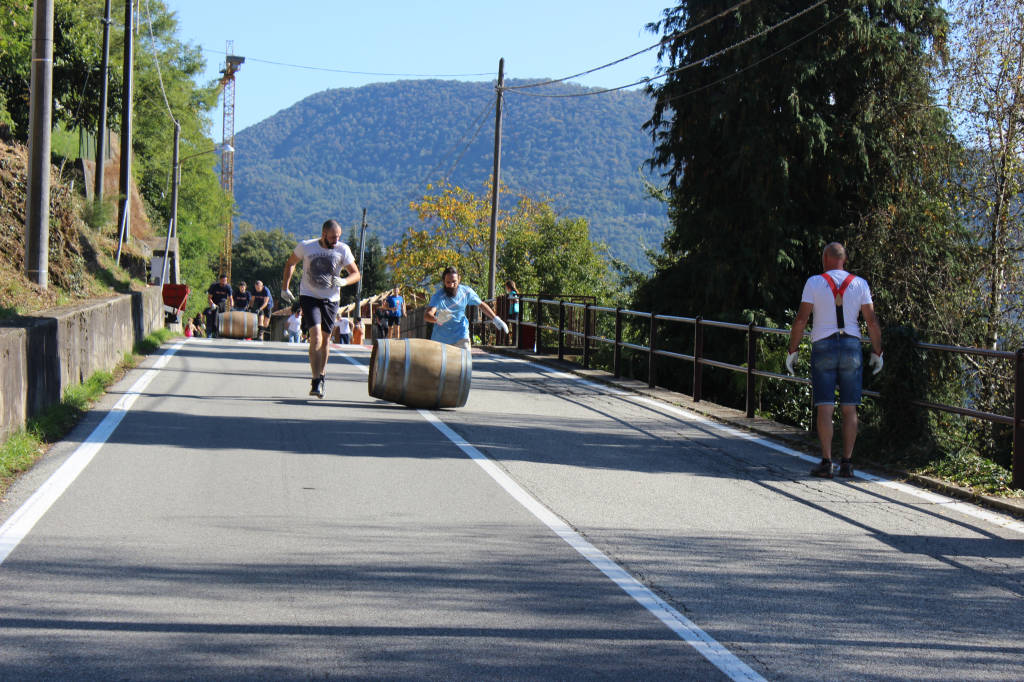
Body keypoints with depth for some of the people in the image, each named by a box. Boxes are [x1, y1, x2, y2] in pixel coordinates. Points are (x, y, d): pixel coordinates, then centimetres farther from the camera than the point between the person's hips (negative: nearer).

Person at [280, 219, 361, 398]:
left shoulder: (343, 250, -8)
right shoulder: (306, 247, -10)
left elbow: (356, 274, -3)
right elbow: (290, 263, 8)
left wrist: (343, 281, -24)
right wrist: (284, 288, 7)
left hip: (331, 299, 2)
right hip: (309, 297, -2)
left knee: (325, 338, 9)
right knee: (316, 337, -17)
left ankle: (322, 375, 32)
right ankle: (316, 382, -18)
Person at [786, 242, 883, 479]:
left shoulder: (814, 283, -3)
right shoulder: (860, 284, 3)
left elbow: (801, 320, -6)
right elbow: (872, 322, 2)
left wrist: (792, 351, 1)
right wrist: (877, 352, 11)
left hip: (823, 347, -2)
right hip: (851, 348, 2)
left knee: (825, 408, -2)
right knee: (849, 409, 5)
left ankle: (826, 462, -8)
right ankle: (847, 462, 2)